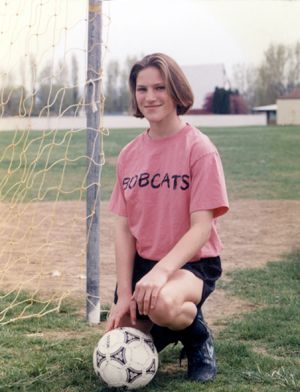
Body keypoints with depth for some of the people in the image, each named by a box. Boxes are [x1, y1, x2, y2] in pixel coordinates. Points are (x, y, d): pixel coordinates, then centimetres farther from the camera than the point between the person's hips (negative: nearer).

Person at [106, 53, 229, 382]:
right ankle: (158, 329, 28)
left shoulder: (200, 149, -13)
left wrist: (162, 271, -33)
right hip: (142, 261, 5)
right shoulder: (129, 154, 2)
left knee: (162, 304, -38)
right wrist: (124, 293, -10)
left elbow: (201, 227, -18)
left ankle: (199, 338, -3)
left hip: (192, 262, -5)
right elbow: (123, 226, 1)